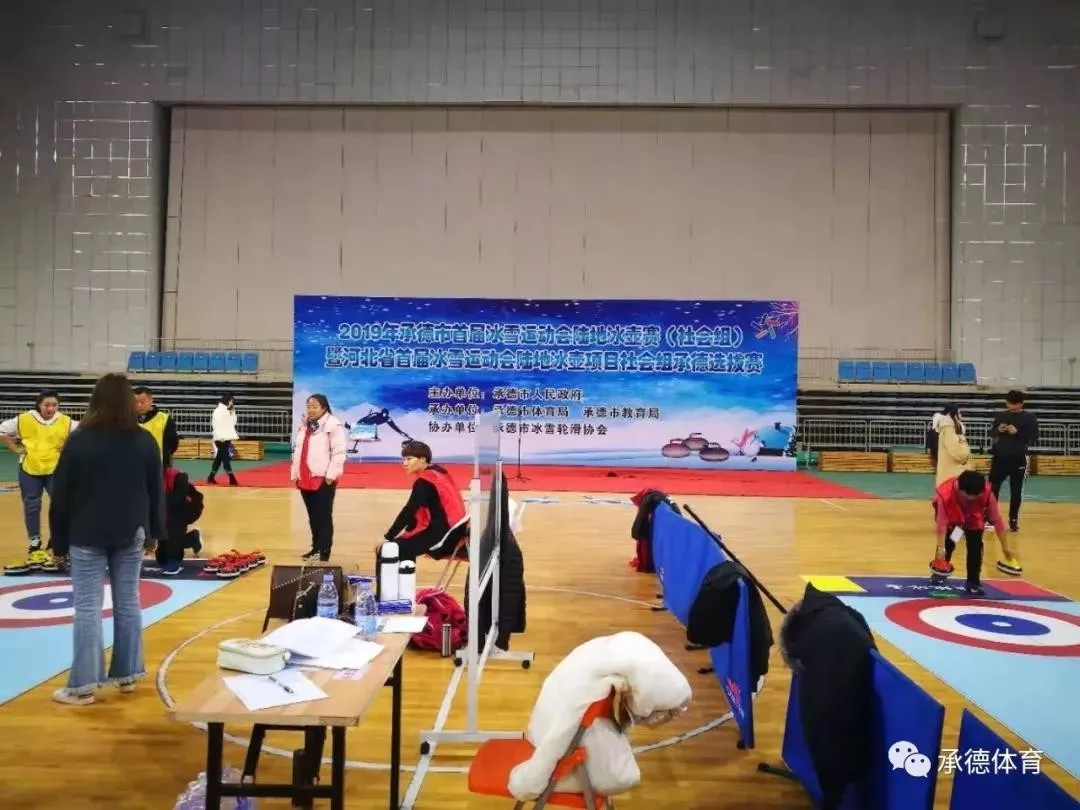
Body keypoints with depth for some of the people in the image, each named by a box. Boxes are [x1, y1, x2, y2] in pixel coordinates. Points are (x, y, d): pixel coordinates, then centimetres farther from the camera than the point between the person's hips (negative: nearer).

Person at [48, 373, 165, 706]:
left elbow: (61, 495, -5)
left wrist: (59, 539, 4)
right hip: (130, 534, 3)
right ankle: (127, 675, 19)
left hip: (87, 536, -3)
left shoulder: (79, 441, -9)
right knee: (128, 603, 10)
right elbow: (156, 491, 5)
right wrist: (155, 531, 14)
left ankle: (83, 686, 4)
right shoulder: (145, 441, -1)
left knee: (88, 607, 0)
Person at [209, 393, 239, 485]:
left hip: (227, 439, 9)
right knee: (226, 459, -10)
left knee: (219, 458, 13)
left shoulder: (229, 412, 18)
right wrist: (220, 437, -25)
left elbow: (232, 424, 20)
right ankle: (232, 479, -12)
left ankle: (211, 478, 21)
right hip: (221, 439, -9)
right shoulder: (218, 411, -11)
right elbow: (216, 425, -19)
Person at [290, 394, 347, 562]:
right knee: (312, 517, 14)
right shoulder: (303, 425, 16)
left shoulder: (333, 425, -10)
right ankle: (316, 547, 24)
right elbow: (297, 450, 21)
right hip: (304, 478, 8)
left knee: (323, 517, -3)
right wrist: (294, 474, 17)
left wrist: (331, 474, -18)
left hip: (323, 479, -8)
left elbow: (339, 452, -15)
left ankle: (324, 552, 1)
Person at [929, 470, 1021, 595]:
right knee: (948, 542, -10)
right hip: (951, 516, -1)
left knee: (975, 545, -13)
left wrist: (1005, 546, -17)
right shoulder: (944, 494, -42)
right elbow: (941, 522, -41)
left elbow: (997, 520, -24)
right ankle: (939, 570, 20)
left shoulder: (986, 493, -36)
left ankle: (973, 582, 1)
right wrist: (941, 548, -46)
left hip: (973, 518, 1)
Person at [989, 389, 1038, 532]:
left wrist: (1017, 432, -21)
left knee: (1016, 491, 6)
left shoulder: (1029, 417, -3)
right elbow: (991, 433, 10)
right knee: (992, 488, 2)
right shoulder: (1001, 416, 5)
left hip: (1018, 460, -2)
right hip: (1000, 458, 2)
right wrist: (998, 430, -11)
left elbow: (1034, 436, -9)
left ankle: (1013, 520, 17)